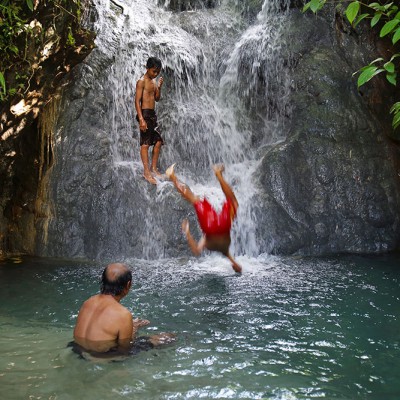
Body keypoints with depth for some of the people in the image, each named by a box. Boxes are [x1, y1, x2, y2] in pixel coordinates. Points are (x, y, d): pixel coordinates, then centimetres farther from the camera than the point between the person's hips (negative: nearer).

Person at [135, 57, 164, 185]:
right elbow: (137, 101, -15)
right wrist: (141, 119, -23)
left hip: (152, 114, 9)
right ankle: (146, 172, -8)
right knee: (145, 143, -8)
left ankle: (153, 168, 18)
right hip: (145, 114, -9)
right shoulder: (141, 82, -10)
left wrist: (159, 87, 1)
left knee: (158, 142, 9)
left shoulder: (154, 81, 14)